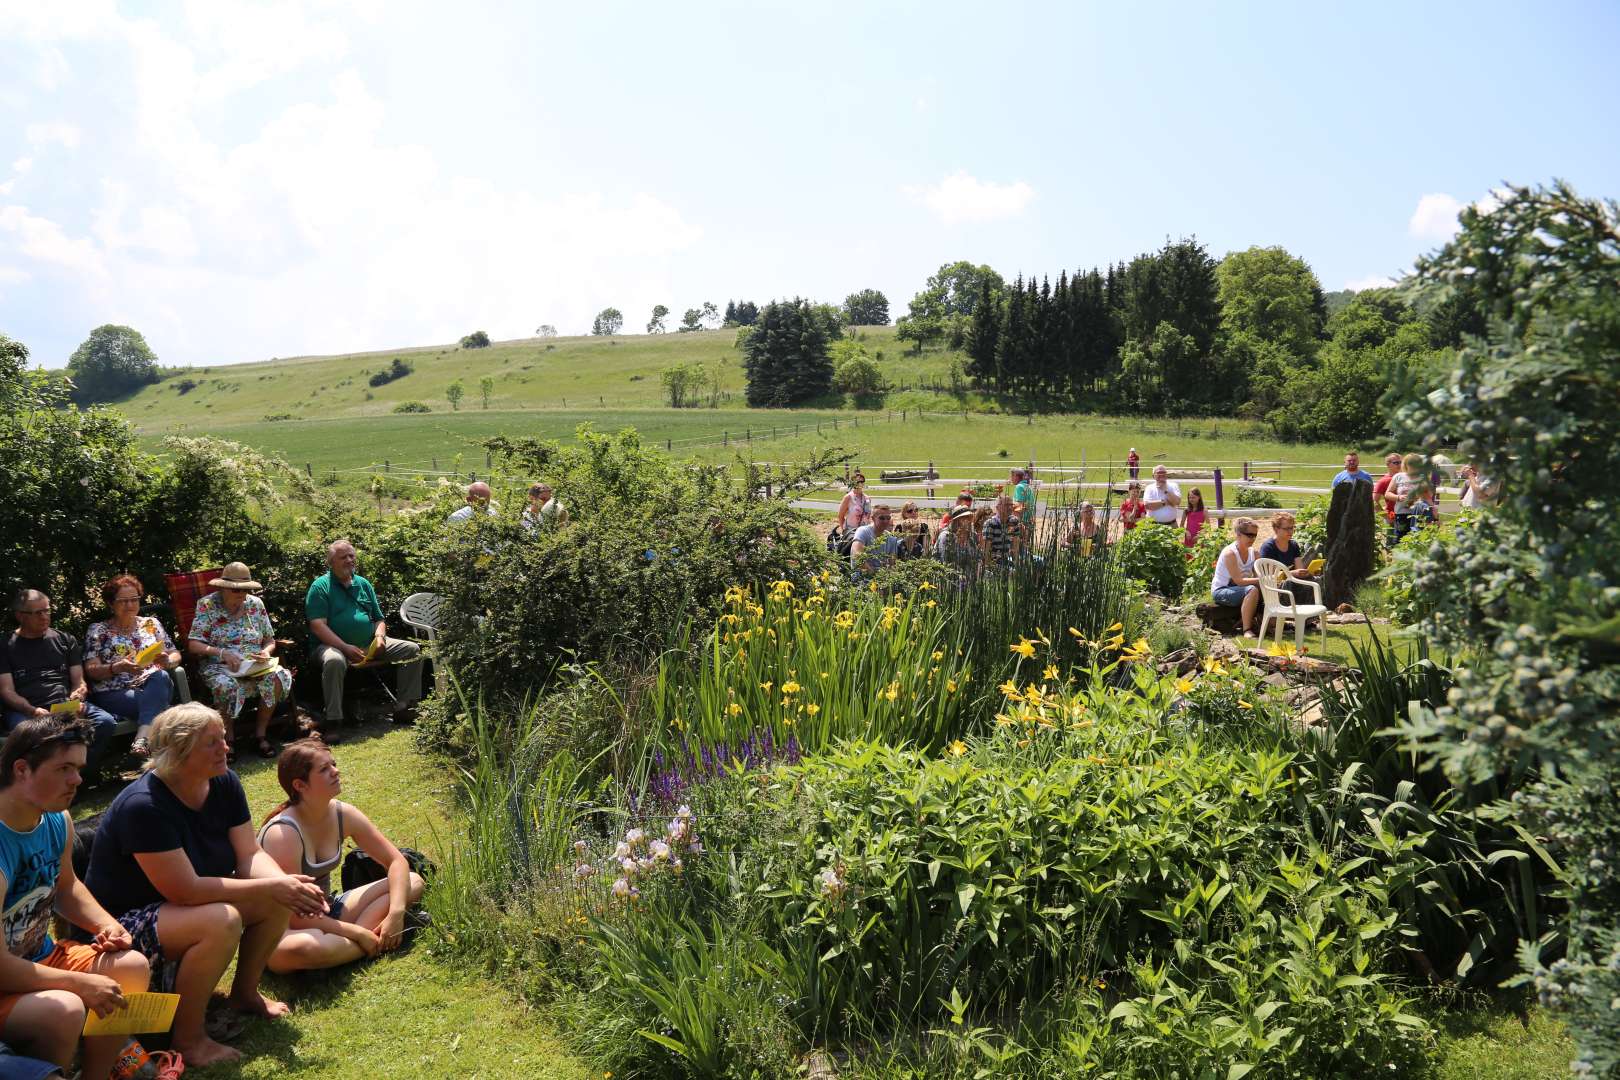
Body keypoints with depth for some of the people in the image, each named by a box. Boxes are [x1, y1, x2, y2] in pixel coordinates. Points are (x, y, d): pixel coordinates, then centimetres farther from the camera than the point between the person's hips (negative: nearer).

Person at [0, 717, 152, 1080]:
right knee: (63, 1010, -32)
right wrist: (81, 984, -23)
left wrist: (107, 925, -2)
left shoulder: (58, 820, -3)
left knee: (133, 968, 0)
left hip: (39, 958, 9)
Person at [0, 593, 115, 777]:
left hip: (66, 705, 3)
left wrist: (77, 700, -7)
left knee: (106, 722, -27)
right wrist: (33, 711, -15)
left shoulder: (65, 641, 22)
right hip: (25, 710, -3)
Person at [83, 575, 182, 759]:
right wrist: (117, 668, -19)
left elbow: (175, 655, 17)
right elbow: (91, 670, 3)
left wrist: (167, 661, -8)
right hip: (113, 694, -2)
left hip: (154, 686, 2)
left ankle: (142, 739, -52)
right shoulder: (97, 630, 13)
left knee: (161, 676, -37)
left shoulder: (151, 624, 20)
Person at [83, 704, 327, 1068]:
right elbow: (185, 890, -31)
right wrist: (269, 887, -30)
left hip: (192, 901, 8)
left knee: (279, 900, -11)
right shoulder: (144, 805, -29)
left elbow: (250, 855, -6)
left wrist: (286, 884, -27)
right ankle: (188, 1039, -15)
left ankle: (244, 993, 12)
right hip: (125, 920, -8)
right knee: (221, 921, -33)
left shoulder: (224, 783, -6)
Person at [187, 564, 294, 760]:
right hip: (219, 666, -3)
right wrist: (222, 653, -22)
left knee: (278, 677, -30)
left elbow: (270, 640, 18)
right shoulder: (207, 605, 1)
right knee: (227, 685, -39)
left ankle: (260, 733, -14)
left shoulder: (256, 604, 13)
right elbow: (193, 645, -6)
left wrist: (266, 651, -6)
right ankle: (227, 738, -15)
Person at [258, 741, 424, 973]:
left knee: (413, 883, -3)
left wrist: (396, 913, -18)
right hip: (282, 929, -7)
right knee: (307, 946, -43)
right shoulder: (283, 833, -25)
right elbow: (294, 916, -25)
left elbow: (396, 861, -1)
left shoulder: (343, 814, -6)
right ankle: (379, 942, -15)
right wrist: (358, 933, -22)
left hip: (325, 914, 7)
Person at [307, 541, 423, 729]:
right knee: (334, 661, -41)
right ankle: (333, 721, -32)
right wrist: (345, 648, -23)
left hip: (369, 644, 6)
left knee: (412, 650, -7)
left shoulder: (363, 584, 17)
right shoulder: (321, 586, -2)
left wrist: (379, 637, -4)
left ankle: (403, 707, -4)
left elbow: (379, 619, 20)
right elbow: (318, 626, -13)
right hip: (333, 645, -6)